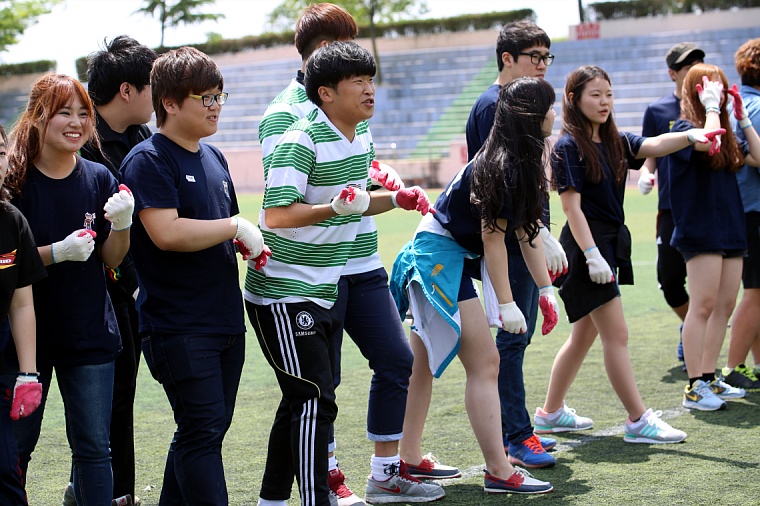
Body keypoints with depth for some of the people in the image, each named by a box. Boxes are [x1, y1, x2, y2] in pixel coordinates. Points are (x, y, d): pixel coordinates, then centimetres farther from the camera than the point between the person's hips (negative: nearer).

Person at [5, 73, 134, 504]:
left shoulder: (100, 179, 3)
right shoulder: (15, 181, -7)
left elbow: (111, 260, 4)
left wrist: (123, 224, -15)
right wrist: (58, 252, -21)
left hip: (89, 333, 2)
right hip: (28, 332, -2)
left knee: (94, 446, 4)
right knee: (16, 444, 6)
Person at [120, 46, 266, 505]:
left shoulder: (213, 158, 15)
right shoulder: (148, 160, -11)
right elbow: (167, 233, -24)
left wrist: (251, 244, 5)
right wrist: (235, 227, -15)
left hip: (226, 320, 8)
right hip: (178, 325, -8)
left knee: (210, 429, 14)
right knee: (202, 431, -10)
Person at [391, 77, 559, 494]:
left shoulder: (522, 162, 10)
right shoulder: (504, 166, -20)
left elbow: (526, 231, 12)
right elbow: (493, 238, -19)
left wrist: (546, 291, 12)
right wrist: (506, 304, -17)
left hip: (450, 256, 10)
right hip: (441, 253, -10)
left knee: (422, 364, 13)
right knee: (485, 364, -8)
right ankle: (500, 472, -5)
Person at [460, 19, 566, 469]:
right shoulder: (494, 106, -13)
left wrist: (543, 237, 21)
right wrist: (544, 236, -22)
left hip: (527, 241, 10)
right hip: (510, 242, -10)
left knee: (519, 334, 13)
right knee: (512, 337, -6)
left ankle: (513, 430, 21)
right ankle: (516, 437, -1)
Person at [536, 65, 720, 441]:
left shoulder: (615, 142, 13)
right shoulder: (567, 146, -9)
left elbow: (654, 146, -5)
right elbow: (572, 205, -15)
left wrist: (690, 136, -23)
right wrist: (591, 255, -22)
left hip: (611, 244, 9)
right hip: (586, 246, -9)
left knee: (584, 335, 15)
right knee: (616, 335, -7)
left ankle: (551, 413, 25)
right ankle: (638, 421, -2)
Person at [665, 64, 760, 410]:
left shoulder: (726, 133, 15)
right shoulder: (684, 127, -6)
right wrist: (711, 107, -15)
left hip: (730, 228, 8)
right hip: (700, 229, -8)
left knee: (725, 306, 9)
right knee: (703, 305, -9)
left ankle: (709, 378, 17)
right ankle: (694, 387, -6)